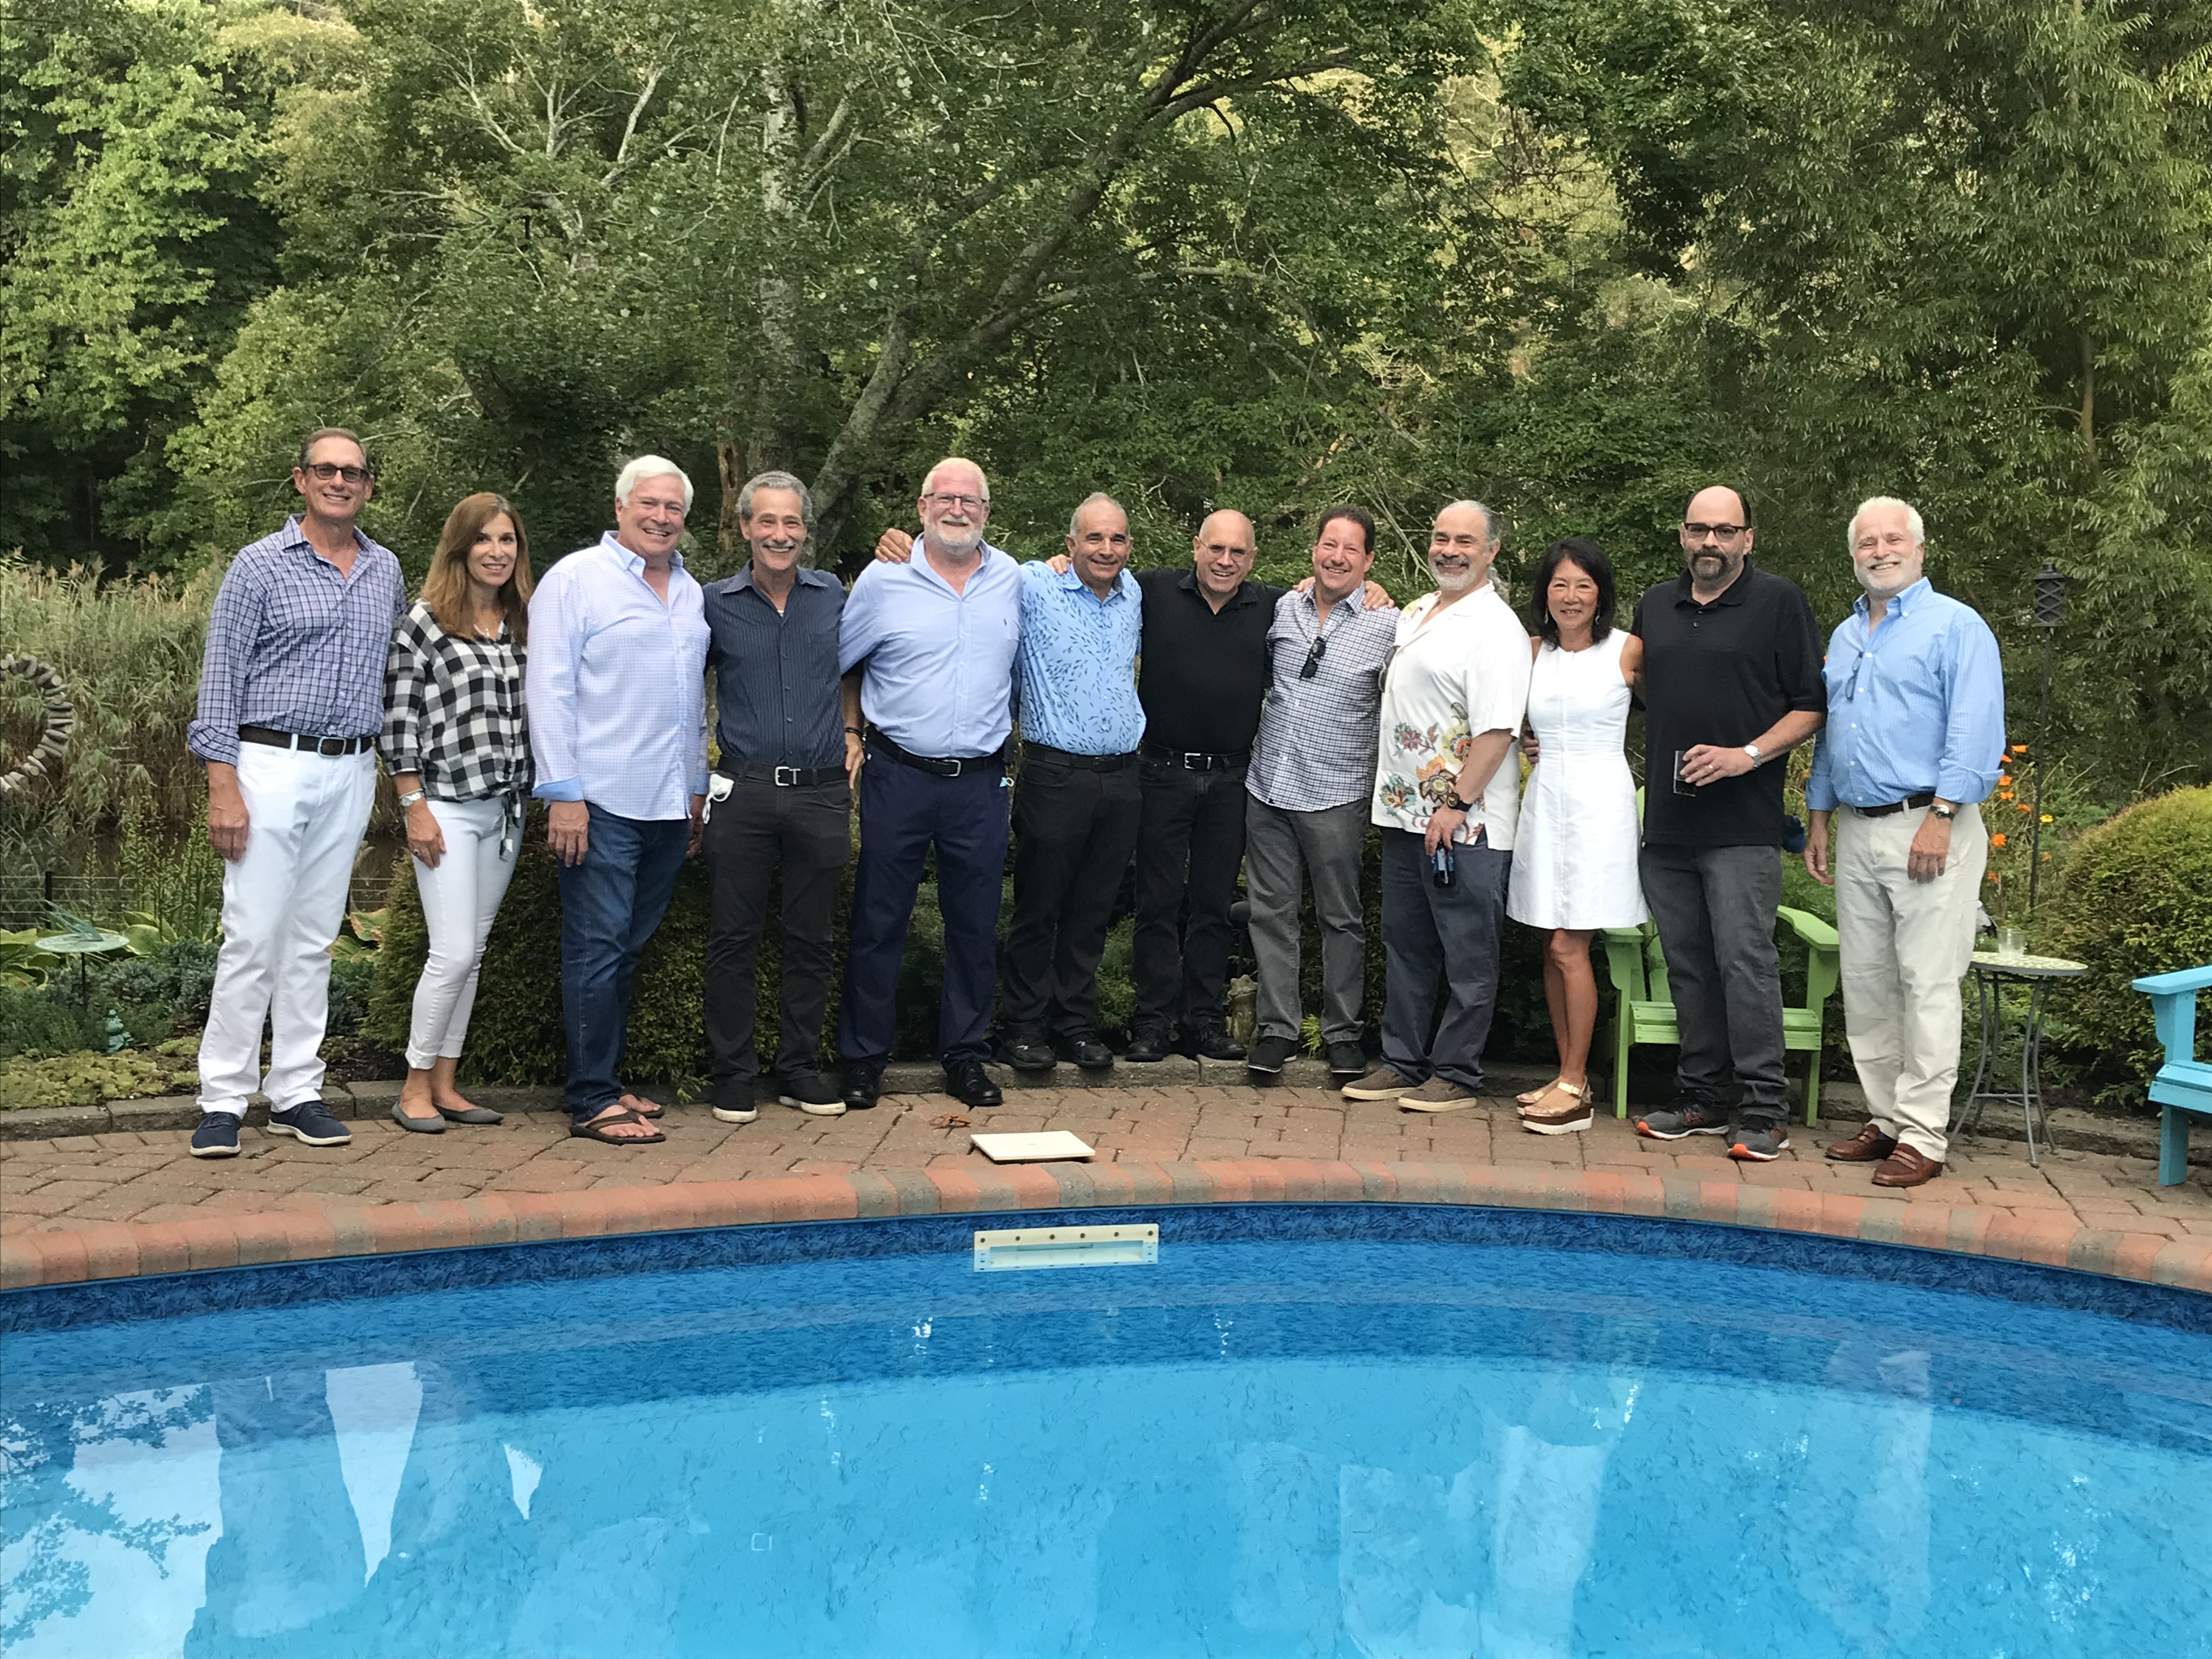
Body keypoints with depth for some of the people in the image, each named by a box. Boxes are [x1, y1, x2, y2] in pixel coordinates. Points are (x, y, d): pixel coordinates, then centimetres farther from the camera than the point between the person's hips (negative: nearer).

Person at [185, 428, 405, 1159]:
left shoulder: (386, 571, 11)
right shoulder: (259, 566, -2)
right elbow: (221, 681, -5)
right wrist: (223, 790, -12)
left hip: (351, 775, 4)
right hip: (271, 764, -4)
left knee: (314, 940, 9)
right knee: (252, 937, -6)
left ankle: (296, 1092, 15)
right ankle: (223, 1099, 1)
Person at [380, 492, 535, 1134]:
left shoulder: (524, 625, 11)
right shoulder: (423, 623, -6)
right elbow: (398, 722, -8)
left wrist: (539, 798, 12)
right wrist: (415, 808, -11)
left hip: (507, 809, 6)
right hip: (447, 808, -6)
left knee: (473, 951, 10)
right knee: (453, 953, -8)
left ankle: (445, 1083, 18)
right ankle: (415, 1087, 6)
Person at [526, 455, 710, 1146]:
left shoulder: (691, 592, 18)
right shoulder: (576, 579, -2)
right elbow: (549, 690, -8)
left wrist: (697, 790, 20)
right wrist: (562, 793, -14)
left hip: (669, 804, 7)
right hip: (602, 802, -6)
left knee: (629, 947, 11)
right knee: (598, 947, -6)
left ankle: (606, 1081, 19)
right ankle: (592, 1102, -2)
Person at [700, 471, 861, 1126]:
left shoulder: (832, 594, 9)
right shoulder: (716, 603, 3)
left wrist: (851, 733, 15)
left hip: (821, 792, 2)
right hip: (744, 792, -2)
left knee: (811, 938, 8)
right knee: (734, 938, 1)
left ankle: (800, 1070, 19)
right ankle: (734, 1074, 11)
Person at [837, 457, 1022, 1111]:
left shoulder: (1012, 579, 7)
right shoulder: (883, 579, 0)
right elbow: (832, 663, 9)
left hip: (981, 783, 2)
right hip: (899, 779, -2)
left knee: (976, 925, 7)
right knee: (878, 922, 3)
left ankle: (966, 1057, 18)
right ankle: (863, 1058, 13)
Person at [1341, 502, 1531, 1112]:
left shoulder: (1494, 627, -13)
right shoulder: (1415, 614, 15)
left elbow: (1497, 728, -19)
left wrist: (1457, 805, -21)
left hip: (1463, 825, -9)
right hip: (1405, 813, 9)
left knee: (1467, 956, 1)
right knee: (1405, 946, 15)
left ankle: (1456, 1075, 8)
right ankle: (1402, 1063, 24)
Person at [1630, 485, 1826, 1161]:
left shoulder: (1778, 601, 1)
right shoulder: (1654, 607, 17)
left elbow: (1811, 707, -1)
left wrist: (1748, 756, -14)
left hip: (1743, 824, -6)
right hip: (1666, 823, 6)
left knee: (1745, 958, -9)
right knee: (1687, 964, 10)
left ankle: (1765, 1111, -4)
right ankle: (1700, 1097, 18)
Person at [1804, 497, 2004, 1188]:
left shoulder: (1955, 626, -3)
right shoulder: (1844, 637, 19)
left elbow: (1976, 733, -12)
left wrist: (1941, 817, -19)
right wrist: (1819, 819, 17)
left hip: (1927, 826, -7)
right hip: (1856, 832, 7)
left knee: (1928, 983, -6)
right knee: (1865, 983, 9)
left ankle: (1923, 1135, -2)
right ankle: (1886, 1117, 18)